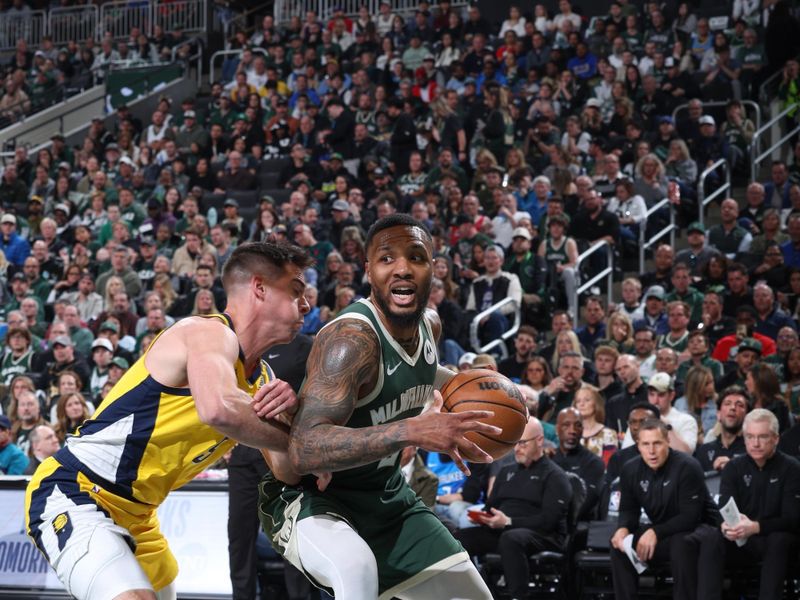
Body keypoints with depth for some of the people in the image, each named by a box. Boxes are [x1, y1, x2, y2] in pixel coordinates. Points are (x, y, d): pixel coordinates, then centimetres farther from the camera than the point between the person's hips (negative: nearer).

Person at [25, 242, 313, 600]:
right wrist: (292, 437, -21)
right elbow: (219, 409, -38)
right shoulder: (210, 333, -17)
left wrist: (288, 411, -13)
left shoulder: (261, 378, 11)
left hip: (134, 513, 10)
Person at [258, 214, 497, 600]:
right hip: (310, 497, -9)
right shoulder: (351, 338, -29)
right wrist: (413, 431, -50)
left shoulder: (429, 325, -2)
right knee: (357, 568, -41)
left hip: (386, 496, 9)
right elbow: (303, 448, -42)